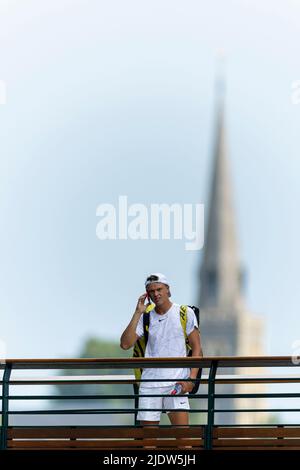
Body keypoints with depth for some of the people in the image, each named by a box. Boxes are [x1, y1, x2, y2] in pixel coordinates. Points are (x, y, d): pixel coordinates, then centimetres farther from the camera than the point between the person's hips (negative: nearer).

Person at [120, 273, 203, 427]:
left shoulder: (185, 313, 3)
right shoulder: (146, 317, 9)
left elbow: (197, 349, 2)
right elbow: (125, 344, -2)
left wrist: (191, 379, -10)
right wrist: (137, 313, -5)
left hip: (177, 383, -2)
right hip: (149, 383, 3)